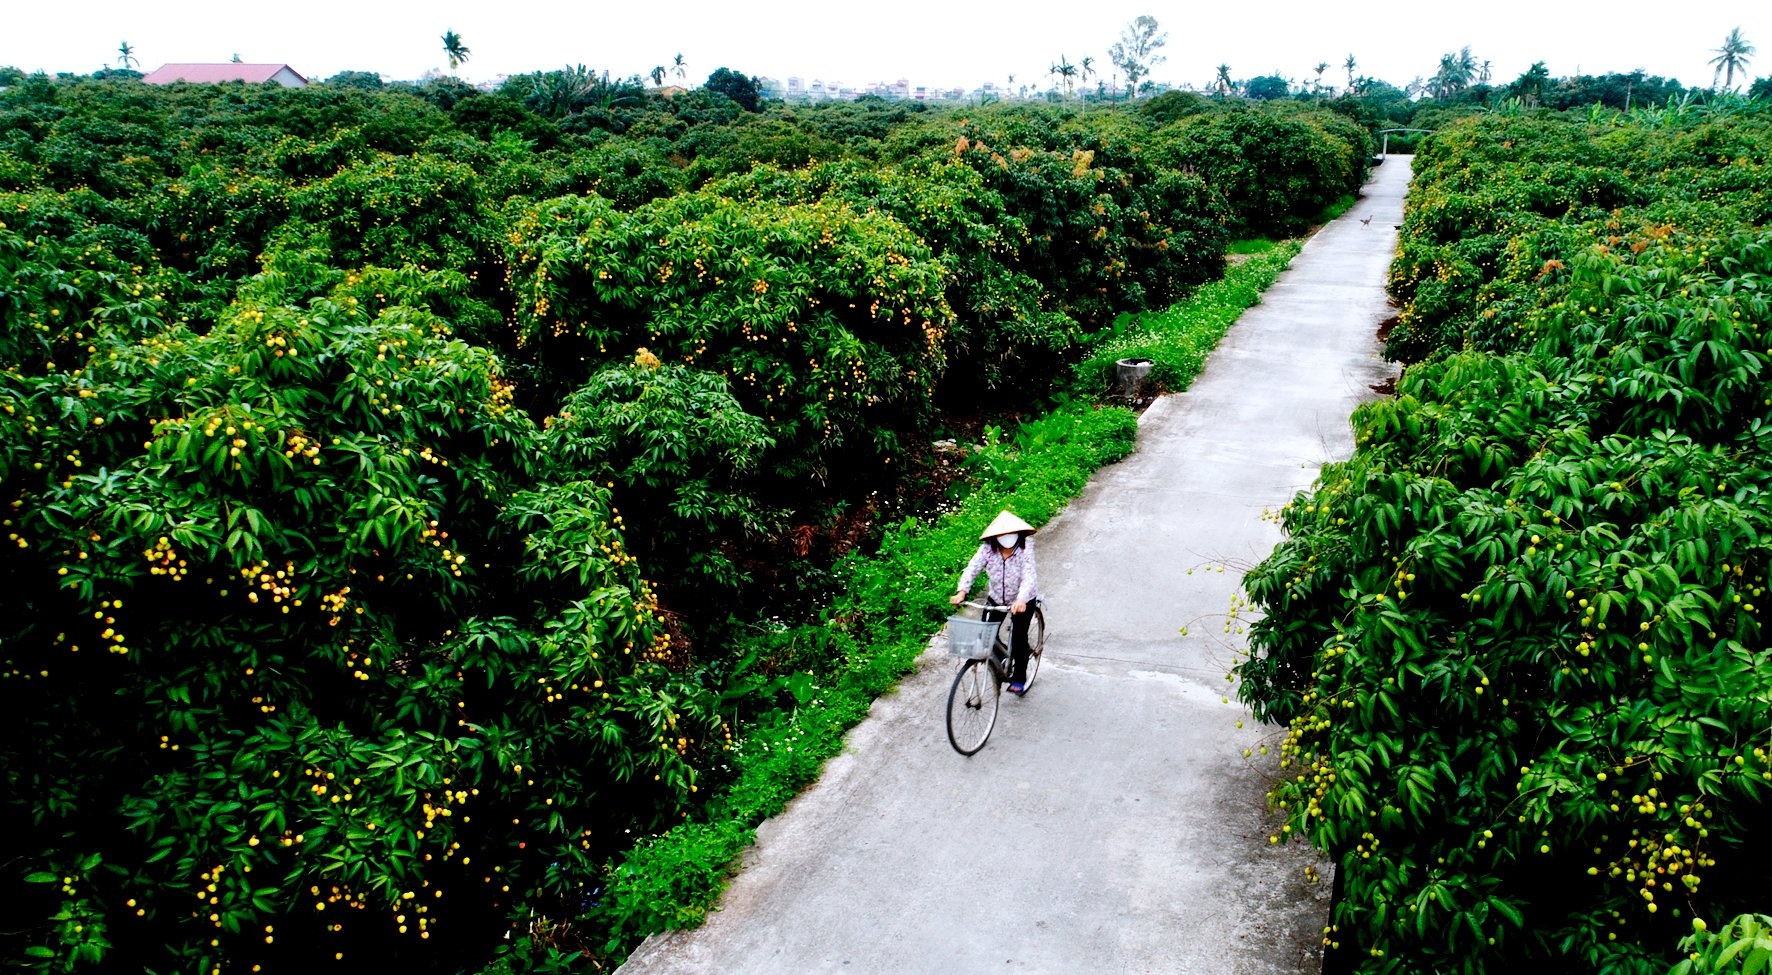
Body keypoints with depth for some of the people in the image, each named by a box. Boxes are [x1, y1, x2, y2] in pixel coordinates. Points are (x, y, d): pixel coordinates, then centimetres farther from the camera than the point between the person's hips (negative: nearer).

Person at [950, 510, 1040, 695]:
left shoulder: (1025, 551, -26)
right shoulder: (988, 549, -19)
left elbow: (1030, 577, -39)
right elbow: (972, 568, -28)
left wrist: (1021, 600, -57)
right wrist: (962, 591, -46)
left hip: (1022, 600, -3)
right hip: (996, 598, 3)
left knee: (1019, 636, -8)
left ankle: (1019, 678, 13)